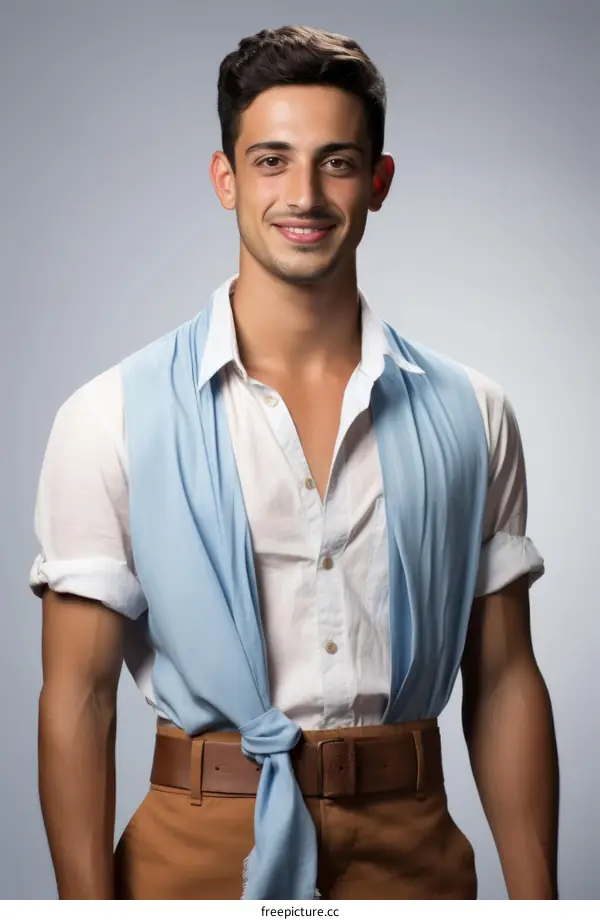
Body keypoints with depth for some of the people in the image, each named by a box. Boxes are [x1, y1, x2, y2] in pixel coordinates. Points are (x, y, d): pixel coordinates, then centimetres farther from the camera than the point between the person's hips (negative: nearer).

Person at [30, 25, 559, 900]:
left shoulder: (471, 417, 0)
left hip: (413, 850, 3)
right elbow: (78, 698, -7)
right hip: (200, 851, -2)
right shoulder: (111, 418, -8)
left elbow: (504, 683, 1)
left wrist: (536, 898, -2)